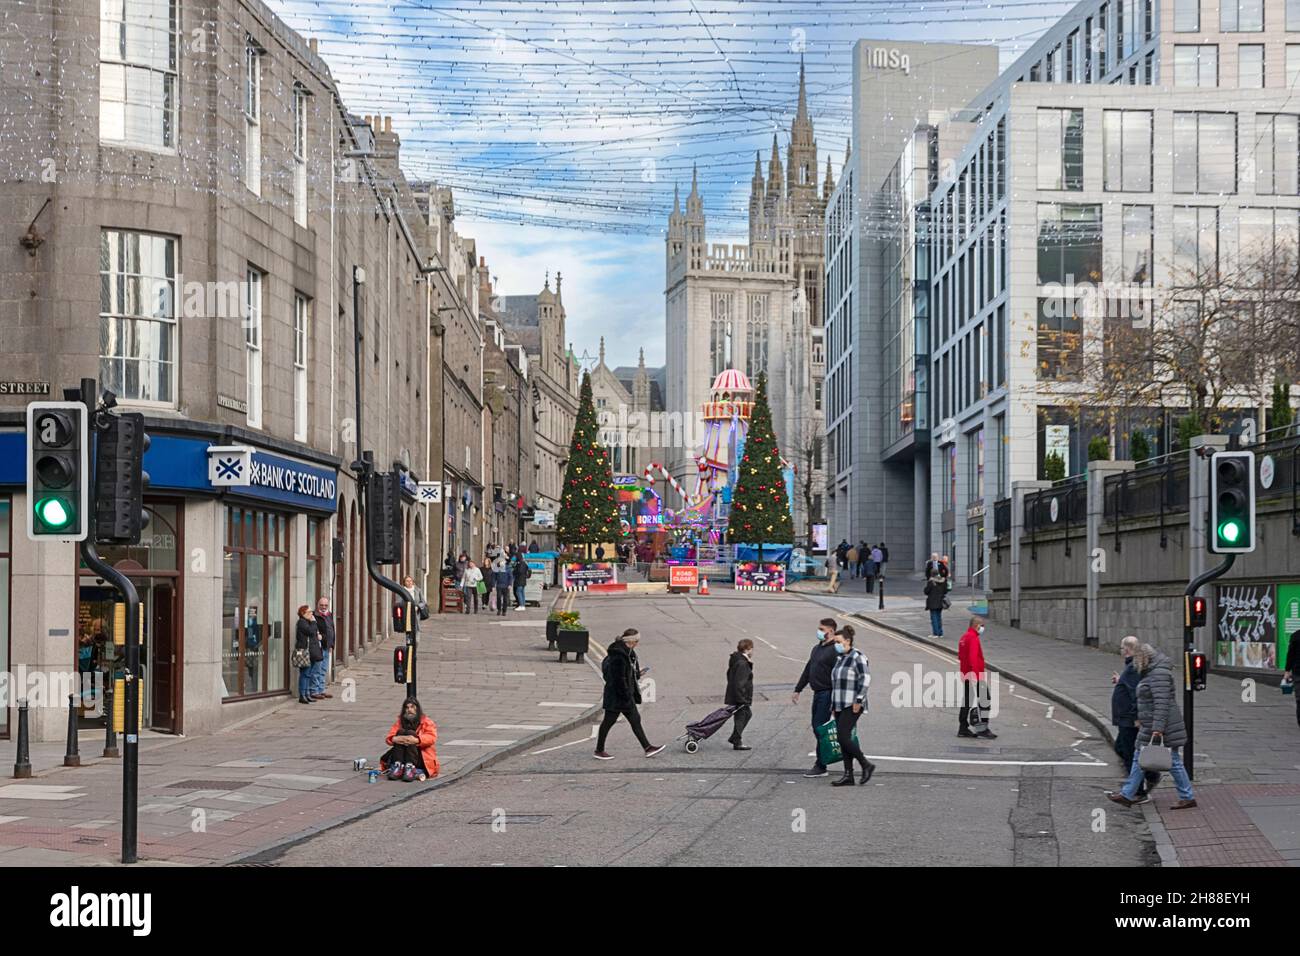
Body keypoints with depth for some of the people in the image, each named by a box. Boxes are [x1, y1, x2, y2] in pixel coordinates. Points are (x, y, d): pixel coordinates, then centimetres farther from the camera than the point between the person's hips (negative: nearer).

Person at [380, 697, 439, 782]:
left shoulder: (426, 721, 3)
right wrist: (395, 739, -28)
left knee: (410, 732, -24)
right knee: (401, 731, -18)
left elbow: (432, 737, -15)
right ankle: (397, 767, -33)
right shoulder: (400, 721, 11)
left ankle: (410, 768, -42)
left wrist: (416, 740, -34)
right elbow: (389, 737, -2)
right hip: (401, 756, 3)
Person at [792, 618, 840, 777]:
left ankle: (820, 766, -5)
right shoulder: (816, 649, 17)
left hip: (827, 694, -9)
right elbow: (808, 670, 24)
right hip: (817, 693, 9)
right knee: (816, 727, 10)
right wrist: (798, 690, 23)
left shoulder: (835, 651, -13)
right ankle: (820, 761, 16)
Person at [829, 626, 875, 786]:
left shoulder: (857, 657, -9)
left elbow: (865, 678, -17)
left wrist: (859, 700, -21)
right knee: (843, 740, 5)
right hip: (840, 705, 9)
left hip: (852, 705, -9)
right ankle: (848, 776, 7)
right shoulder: (840, 658, 18)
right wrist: (833, 706, 20)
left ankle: (866, 765, -1)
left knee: (843, 737, -15)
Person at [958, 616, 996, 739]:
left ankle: (963, 729, 16)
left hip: (965, 677, 10)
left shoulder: (964, 638, 15)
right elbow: (973, 658, -25)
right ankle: (982, 729, -7)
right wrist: (975, 675, -27)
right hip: (976, 677, -10)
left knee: (967, 702, 13)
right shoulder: (973, 638, -16)